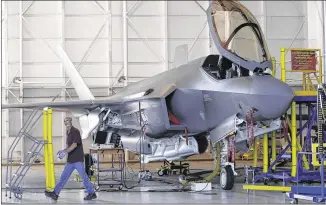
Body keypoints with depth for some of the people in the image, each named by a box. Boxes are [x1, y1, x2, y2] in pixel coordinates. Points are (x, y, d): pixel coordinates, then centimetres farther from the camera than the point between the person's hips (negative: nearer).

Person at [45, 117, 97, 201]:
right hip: (70, 159, 9)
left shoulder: (75, 131, -11)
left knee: (83, 176, -3)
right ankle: (55, 194, 5)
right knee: (64, 177, 6)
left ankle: (92, 193, 6)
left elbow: (75, 144, -21)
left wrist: (65, 152, -27)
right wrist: (63, 151, 9)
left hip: (78, 159, -9)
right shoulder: (68, 132, 17)